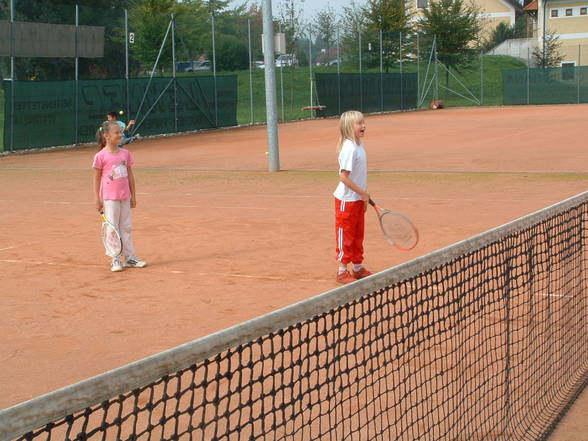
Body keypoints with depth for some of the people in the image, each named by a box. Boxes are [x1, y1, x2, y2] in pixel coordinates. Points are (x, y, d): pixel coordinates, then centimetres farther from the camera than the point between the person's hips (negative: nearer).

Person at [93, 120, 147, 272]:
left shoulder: (125, 153, 5)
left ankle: (129, 257, 18)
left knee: (126, 228, 11)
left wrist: (133, 195, 11)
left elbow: (130, 175, 11)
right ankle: (115, 260, 7)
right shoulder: (101, 156, -9)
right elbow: (97, 178, -4)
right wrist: (97, 199, -5)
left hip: (125, 197, 5)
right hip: (110, 197, -5)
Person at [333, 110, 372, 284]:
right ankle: (342, 272, 11)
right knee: (346, 236, 2)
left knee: (358, 235, 16)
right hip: (347, 199, -9)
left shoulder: (359, 146, 6)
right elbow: (343, 176, -23)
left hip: (358, 198, 9)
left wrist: (364, 195, 13)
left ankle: (358, 268, 27)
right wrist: (363, 193, -18)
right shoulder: (349, 148, -21)